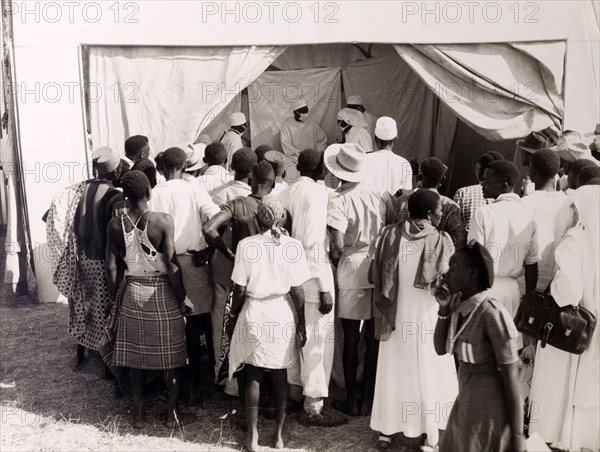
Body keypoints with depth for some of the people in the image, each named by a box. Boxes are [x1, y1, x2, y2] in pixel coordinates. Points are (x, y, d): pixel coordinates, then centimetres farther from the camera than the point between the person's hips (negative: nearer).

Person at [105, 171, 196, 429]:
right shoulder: (163, 221, -15)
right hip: (162, 293, -3)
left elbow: (112, 267, 0)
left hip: (133, 294, 3)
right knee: (169, 356, 10)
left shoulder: (116, 225, -5)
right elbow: (172, 265, -16)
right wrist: (184, 298, -6)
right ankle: (172, 413, 22)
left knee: (136, 355, 13)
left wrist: (115, 299, 12)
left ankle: (139, 415, 24)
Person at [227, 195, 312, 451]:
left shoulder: (246, 245, -9)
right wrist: (301, 325, 3)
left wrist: (233, 315, 10)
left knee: (253, 377, 12)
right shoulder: (292, 245, -8)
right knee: (280, 377, 14)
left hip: (254, 315, -1)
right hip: (283, 315, 1)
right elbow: (297, 291, -7)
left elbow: (240, 289, -6)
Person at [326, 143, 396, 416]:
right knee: (374, 338, 13)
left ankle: (351, 401, 19)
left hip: (351, 272, -3)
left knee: (351, 340, 9)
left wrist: (336, 263, 2)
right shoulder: (381, 195, -1)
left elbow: (337, 245, -17)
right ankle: (368, 399, 24)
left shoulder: (338, 200, -13)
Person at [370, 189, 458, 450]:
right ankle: (430, 431, 21)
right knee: (428, 372, 12)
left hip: (395, 317, 2)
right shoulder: (441, 241, -14)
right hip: (427, 319, -2)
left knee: (394, 370, 14)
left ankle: (387, 430, 22)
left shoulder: (390, 235, -7)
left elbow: (376, 278, -1)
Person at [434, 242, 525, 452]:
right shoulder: (460, 307, -1)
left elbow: (511, 376, -20)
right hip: (465, 404, 8)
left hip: (490, 410, -7)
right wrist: (444, 310, -6)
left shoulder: (491, 313, -23)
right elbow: (441, 349, 9)